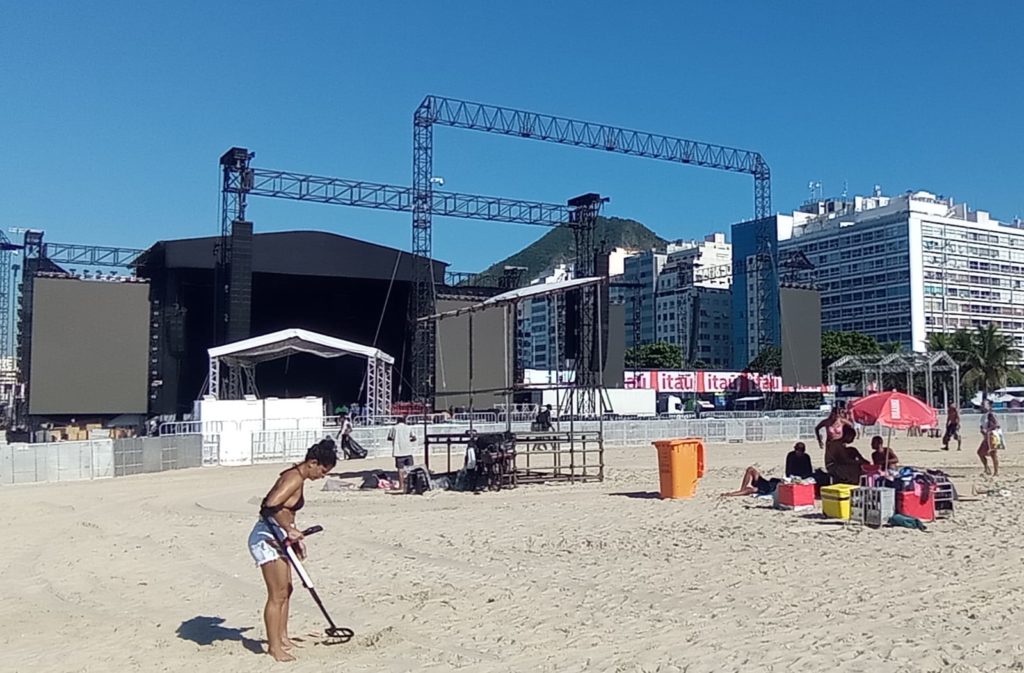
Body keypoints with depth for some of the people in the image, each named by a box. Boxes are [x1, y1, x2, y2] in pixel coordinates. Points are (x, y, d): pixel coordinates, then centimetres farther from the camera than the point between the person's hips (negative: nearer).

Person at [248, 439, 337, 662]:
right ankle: (274, 647, 9)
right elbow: (272, 504, -33)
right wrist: (289, 529, -23)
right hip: (267, 538, -10)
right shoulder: (295, 478, -18)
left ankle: (282, 638, 31)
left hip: (276, 538, 10)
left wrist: (295, 539, 18)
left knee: (286, 589, 19)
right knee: (277, 595, -1)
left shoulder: (295, 476, 12)